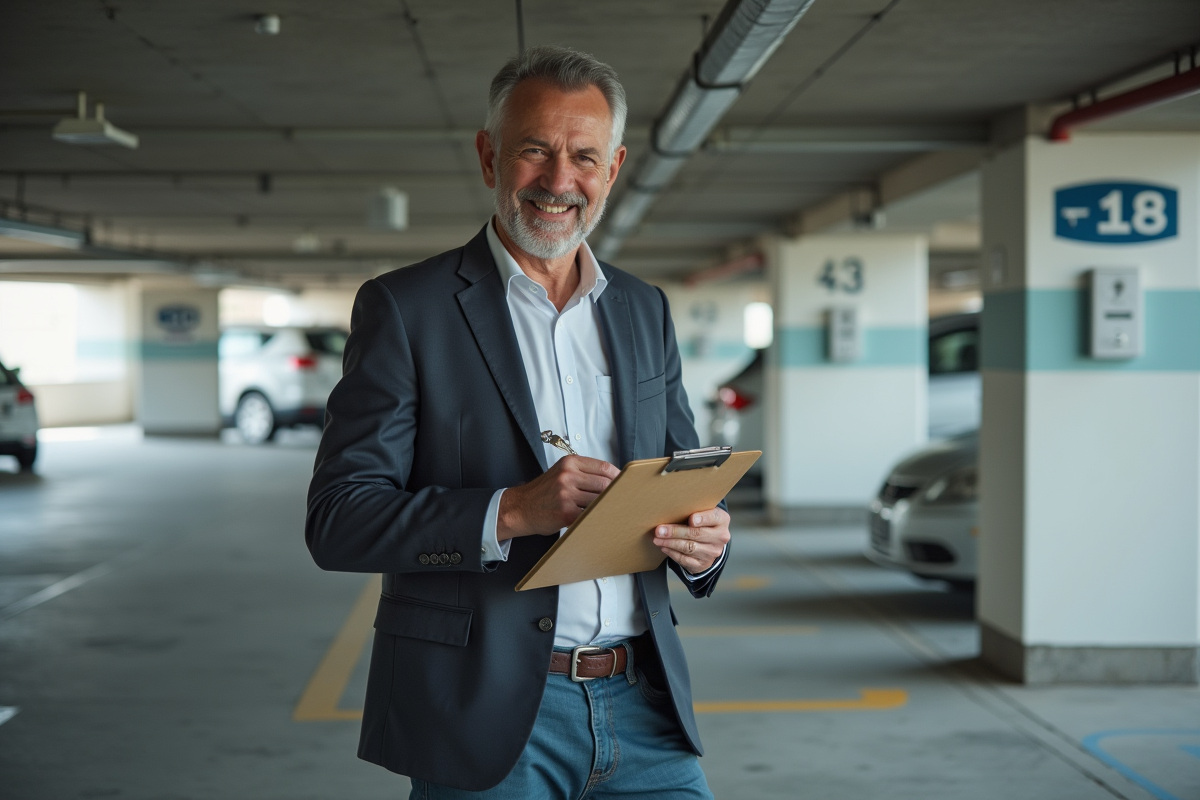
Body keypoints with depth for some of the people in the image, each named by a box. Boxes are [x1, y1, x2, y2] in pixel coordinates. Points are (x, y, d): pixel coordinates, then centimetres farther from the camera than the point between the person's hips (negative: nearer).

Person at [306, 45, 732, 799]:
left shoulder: (645, 311, 12)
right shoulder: (405, 307, -3)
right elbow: (337, 518, -9)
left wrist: (705, 537, -7)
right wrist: (510, 512, -22)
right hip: (488, 716, -4)